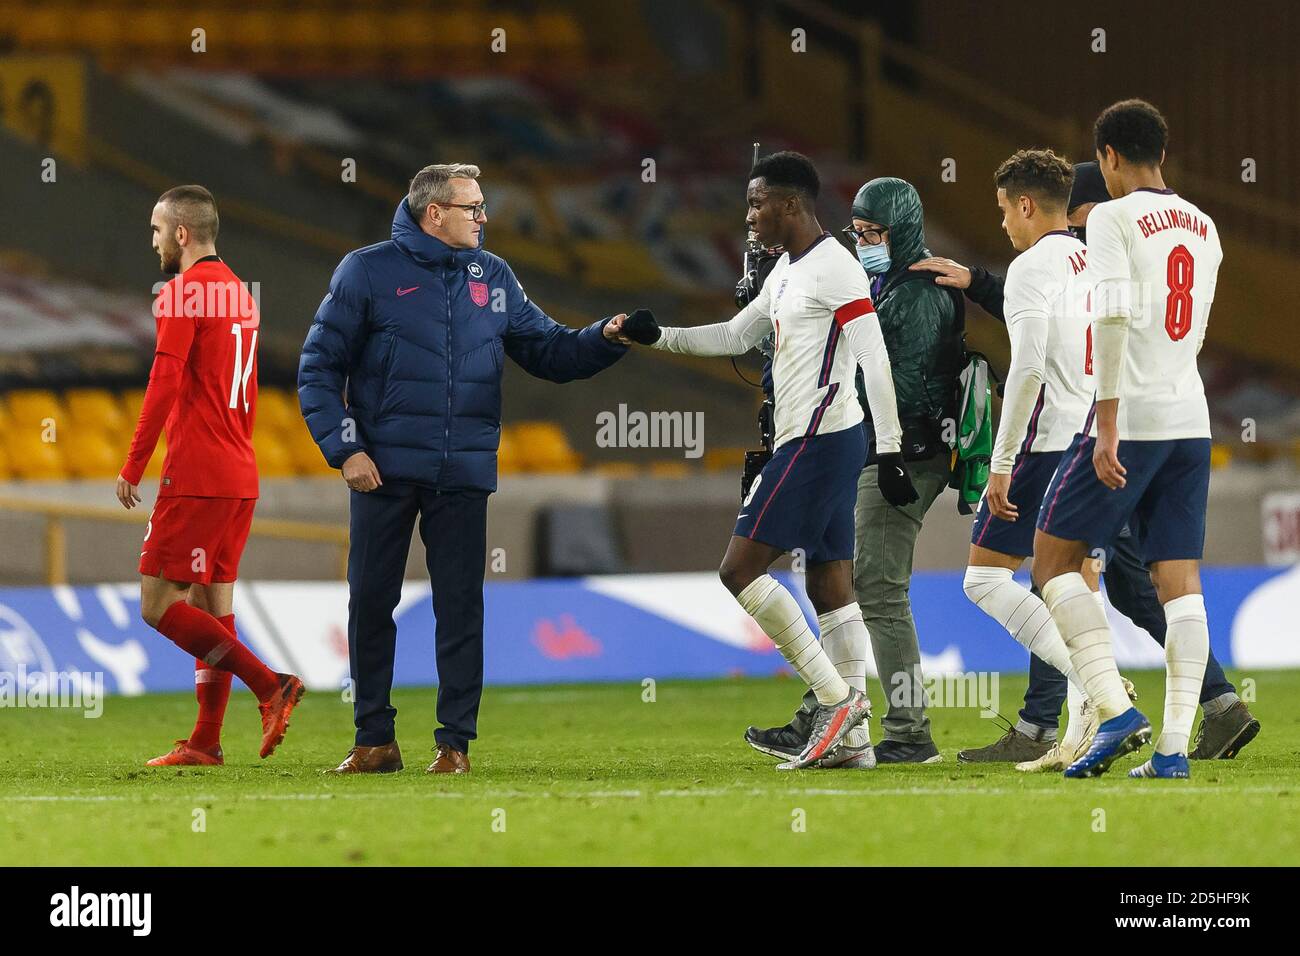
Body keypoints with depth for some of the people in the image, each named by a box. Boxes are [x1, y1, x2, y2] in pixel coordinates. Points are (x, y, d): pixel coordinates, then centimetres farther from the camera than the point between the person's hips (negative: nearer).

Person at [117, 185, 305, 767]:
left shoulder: (182, 293, -10)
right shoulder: (240, 294, 17)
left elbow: (164, 386, -16)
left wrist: (132, 468, -12)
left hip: (195, 479, -9)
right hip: (240, 478, 9)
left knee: (159, 605, -8)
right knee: (211, 604, 10)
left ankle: (272, 686, -17)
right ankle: (206, 742, 9)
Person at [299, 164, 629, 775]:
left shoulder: (492, 278, 10)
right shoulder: (369, 271, -2)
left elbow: (551, 353, 12)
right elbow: (319, 365, -2)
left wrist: (605, 339, -7)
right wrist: (344, 447, -9)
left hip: (464, 473, 2)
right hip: (383, 471, -2)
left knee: (461, 607, 1)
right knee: (370, 602, 2)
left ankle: (455, 741, 7)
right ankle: (375, 739, 12)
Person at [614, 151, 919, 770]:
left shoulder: (836, 269, -13)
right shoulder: (787, 270, 17)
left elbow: (875, 361, -17)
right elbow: (735, 337, 26)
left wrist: (890, 450, -20)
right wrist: (657, 337, 14)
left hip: (816, 441, -10)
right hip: (807, 441, 10)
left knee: (740, 568, -10)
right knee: (830, 587, 7)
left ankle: (835, 697, -11)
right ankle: (852, 737, 6)